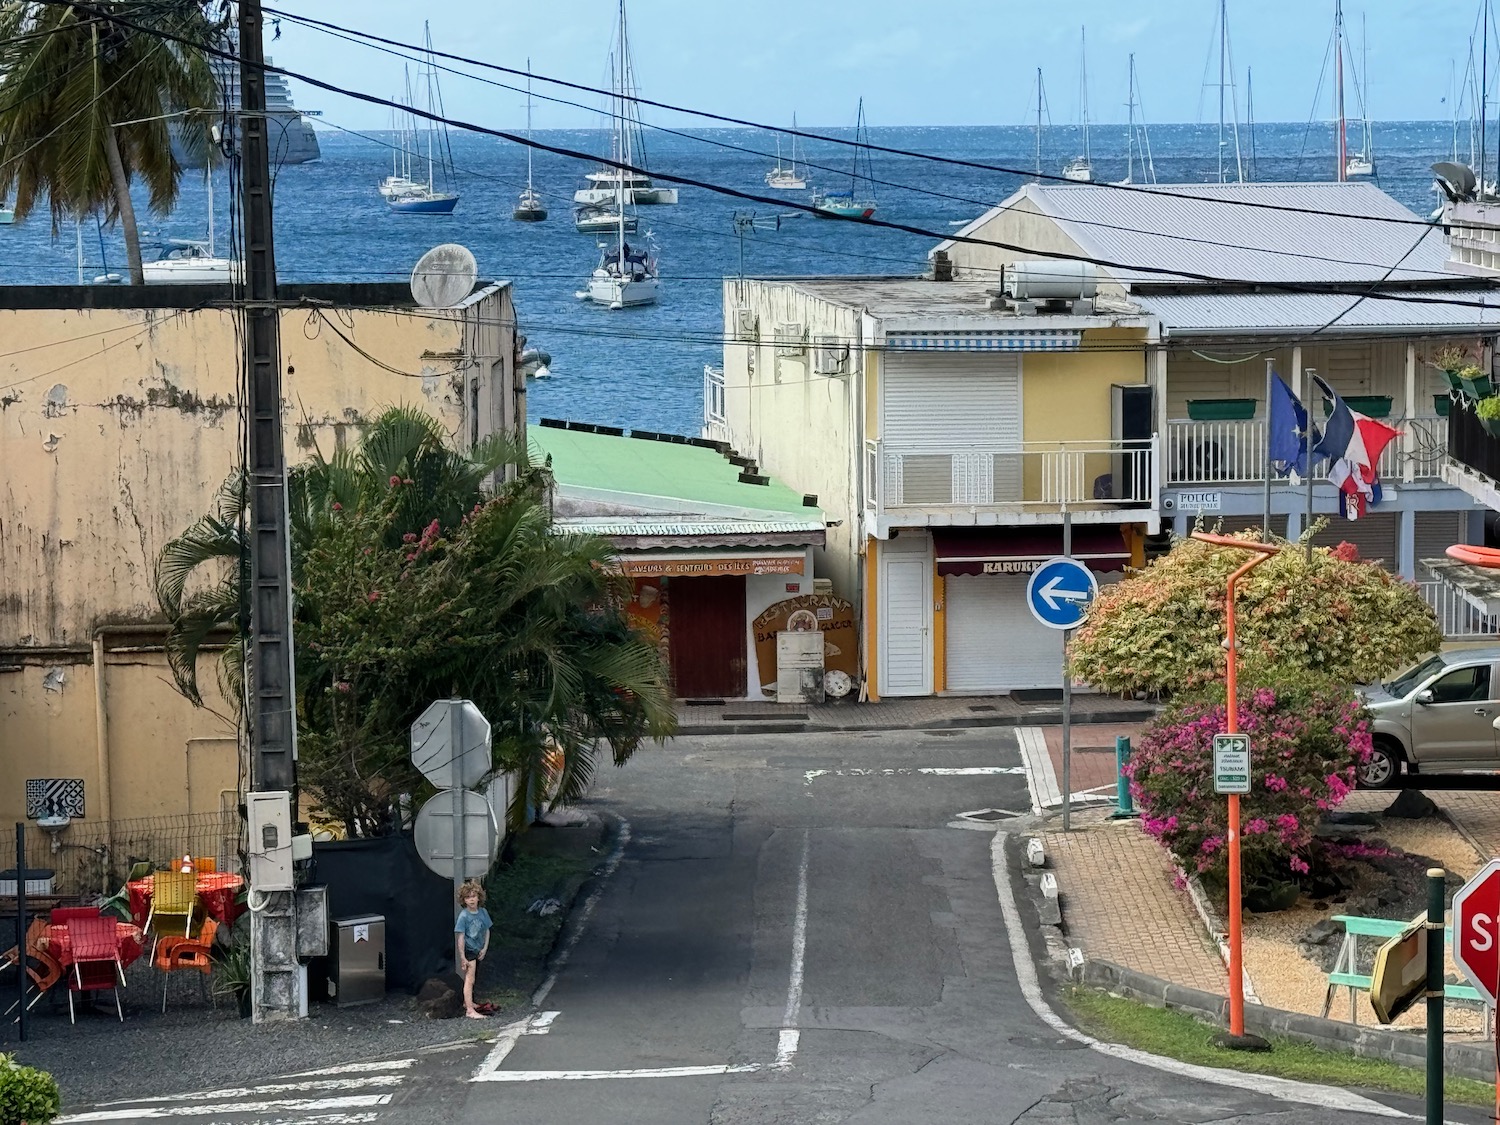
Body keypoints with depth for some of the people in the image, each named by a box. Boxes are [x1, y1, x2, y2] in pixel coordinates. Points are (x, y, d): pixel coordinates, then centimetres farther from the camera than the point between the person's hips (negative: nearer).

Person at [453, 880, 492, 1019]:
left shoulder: (483, 912, -2)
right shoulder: (464, 916, -19)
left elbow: (486, 931, 9)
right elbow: (460, 937, -19)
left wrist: (485, 948, 1)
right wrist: (462, 958, -20)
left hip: (478, 950, 6)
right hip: (467, 950, -6)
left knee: (470, 979, 21)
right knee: (470, 979, -10)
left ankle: (467, 1002, 37)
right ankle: (470, 1010, -11)